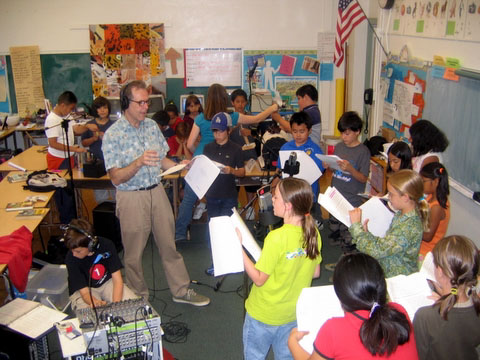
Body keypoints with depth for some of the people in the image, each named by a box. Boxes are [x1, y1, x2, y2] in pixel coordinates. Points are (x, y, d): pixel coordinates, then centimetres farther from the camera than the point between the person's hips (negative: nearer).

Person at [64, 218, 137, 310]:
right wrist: (94, 302, -47)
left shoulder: (106, 245, -21)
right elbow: (84, 292, -22)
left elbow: (117, 279, -16)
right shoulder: (71, 258, -24)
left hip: (107, 282, 2)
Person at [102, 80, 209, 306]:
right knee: (134, 253, 9)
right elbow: (116, 178, -17)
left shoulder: (152, 126, 4)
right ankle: (139, 299, 29)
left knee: (169, 245, 13)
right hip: (131, 197, -4)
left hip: (157, 192, 5)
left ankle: (181, 290, 28)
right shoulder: (113, 135, -13)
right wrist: (139, 162, -32)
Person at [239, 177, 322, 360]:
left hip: (264, 315, -5)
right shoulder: (313, 233, -10)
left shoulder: (277, 237, -29)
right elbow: (315, 272, 2)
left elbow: (259, 279, -21)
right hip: (294, 314, 6)